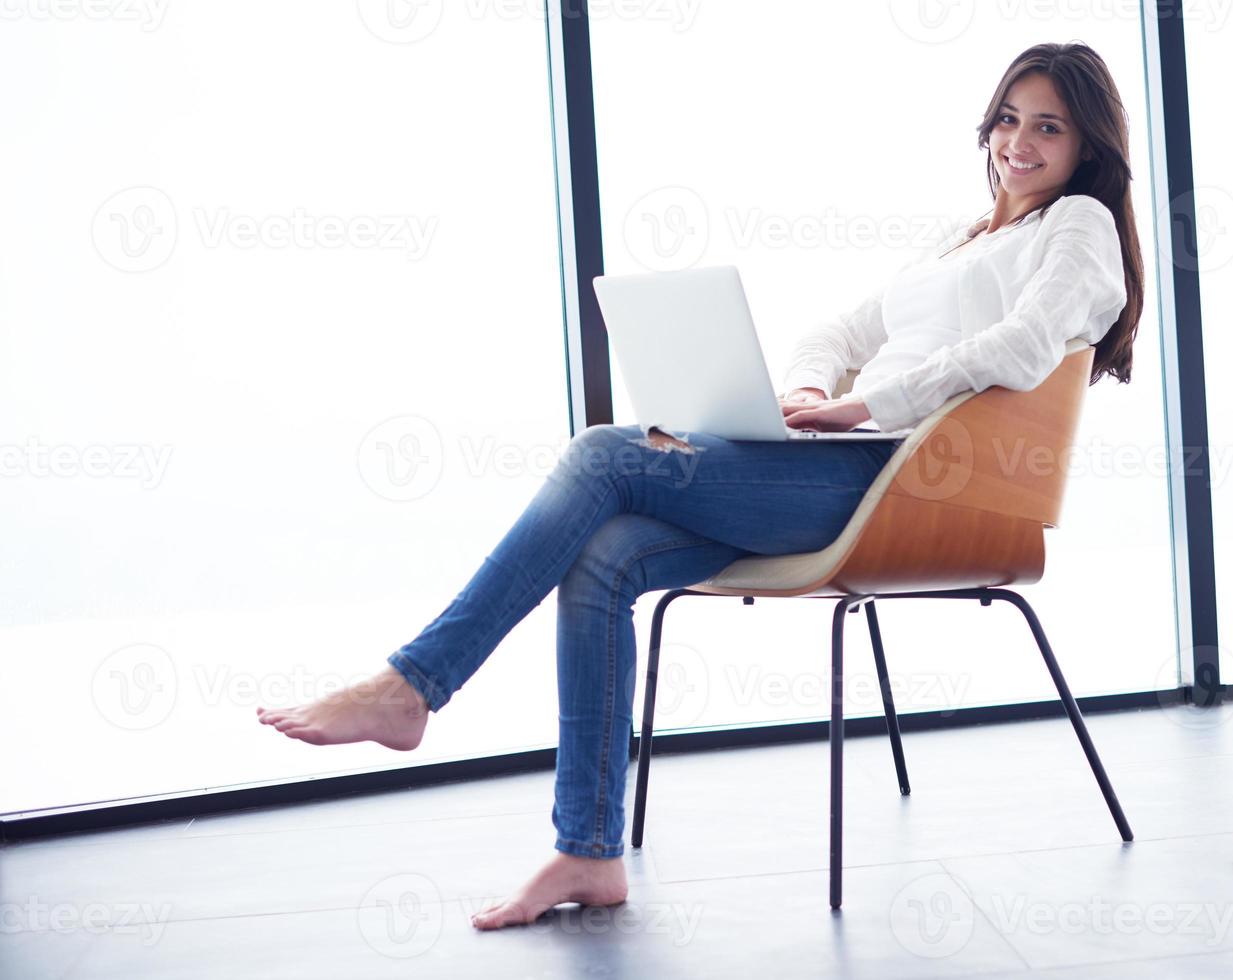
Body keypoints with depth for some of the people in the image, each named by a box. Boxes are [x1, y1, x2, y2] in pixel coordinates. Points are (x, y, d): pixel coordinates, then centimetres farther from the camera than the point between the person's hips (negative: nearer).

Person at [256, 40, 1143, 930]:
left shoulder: (1080, 223, 9)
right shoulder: (965, 244, 33)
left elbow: (1025, 349, -12)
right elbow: (833, 338, 29)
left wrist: (862, 405, -14)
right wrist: (809, 392, 4)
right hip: (851, 469, 8)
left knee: (609, 455, -20)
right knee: (599, 560, -14)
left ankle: (411, 687, -16)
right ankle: (590, 854, -10)